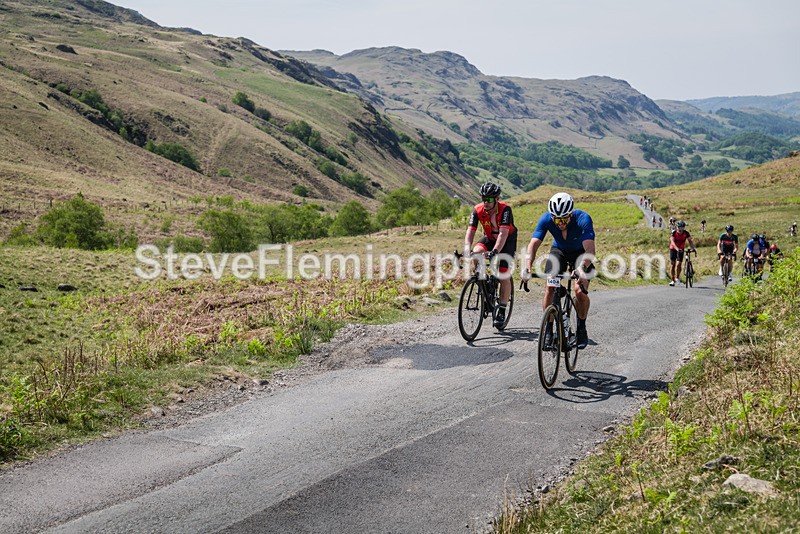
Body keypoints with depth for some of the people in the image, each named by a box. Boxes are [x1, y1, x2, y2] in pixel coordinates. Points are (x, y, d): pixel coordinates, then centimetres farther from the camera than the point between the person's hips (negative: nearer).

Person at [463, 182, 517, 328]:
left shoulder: (505, 209, -32)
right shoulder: (478, 210, -22)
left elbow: (503, 233, -42)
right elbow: (470, 231, -28)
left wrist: (495, 251, -57)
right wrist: (467, 249, -47)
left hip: (507, 240, -3)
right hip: (490, 238, 3)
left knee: (504, 275, -14)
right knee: (476, 253, -28)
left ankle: (501, 311, -5)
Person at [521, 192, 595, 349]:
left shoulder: (583, 219, -35)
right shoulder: (546, 219, -28)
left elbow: (590, 248, -46)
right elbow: (534, 244, -34)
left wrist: (582, 268, -64)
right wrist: (528, 266, -51)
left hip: (580, 252, -2)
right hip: (559, 250, 2)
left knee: (580, 291, -19)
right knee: (550, 288, -16)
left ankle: (581, 328, 5)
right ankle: (548, 329, -1)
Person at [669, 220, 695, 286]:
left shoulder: (686, 233, -14)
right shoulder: (673, 233, -20)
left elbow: (690, 241, -19)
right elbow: (672, 241, -33)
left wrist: (692, 248, -38)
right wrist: (677, 248, -49)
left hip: (681, 250, 1)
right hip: (673, 249, -1)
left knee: (678, 264, -12)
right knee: (672, 265, -3)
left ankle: (677, 278, 10)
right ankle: (672, 280, 3)